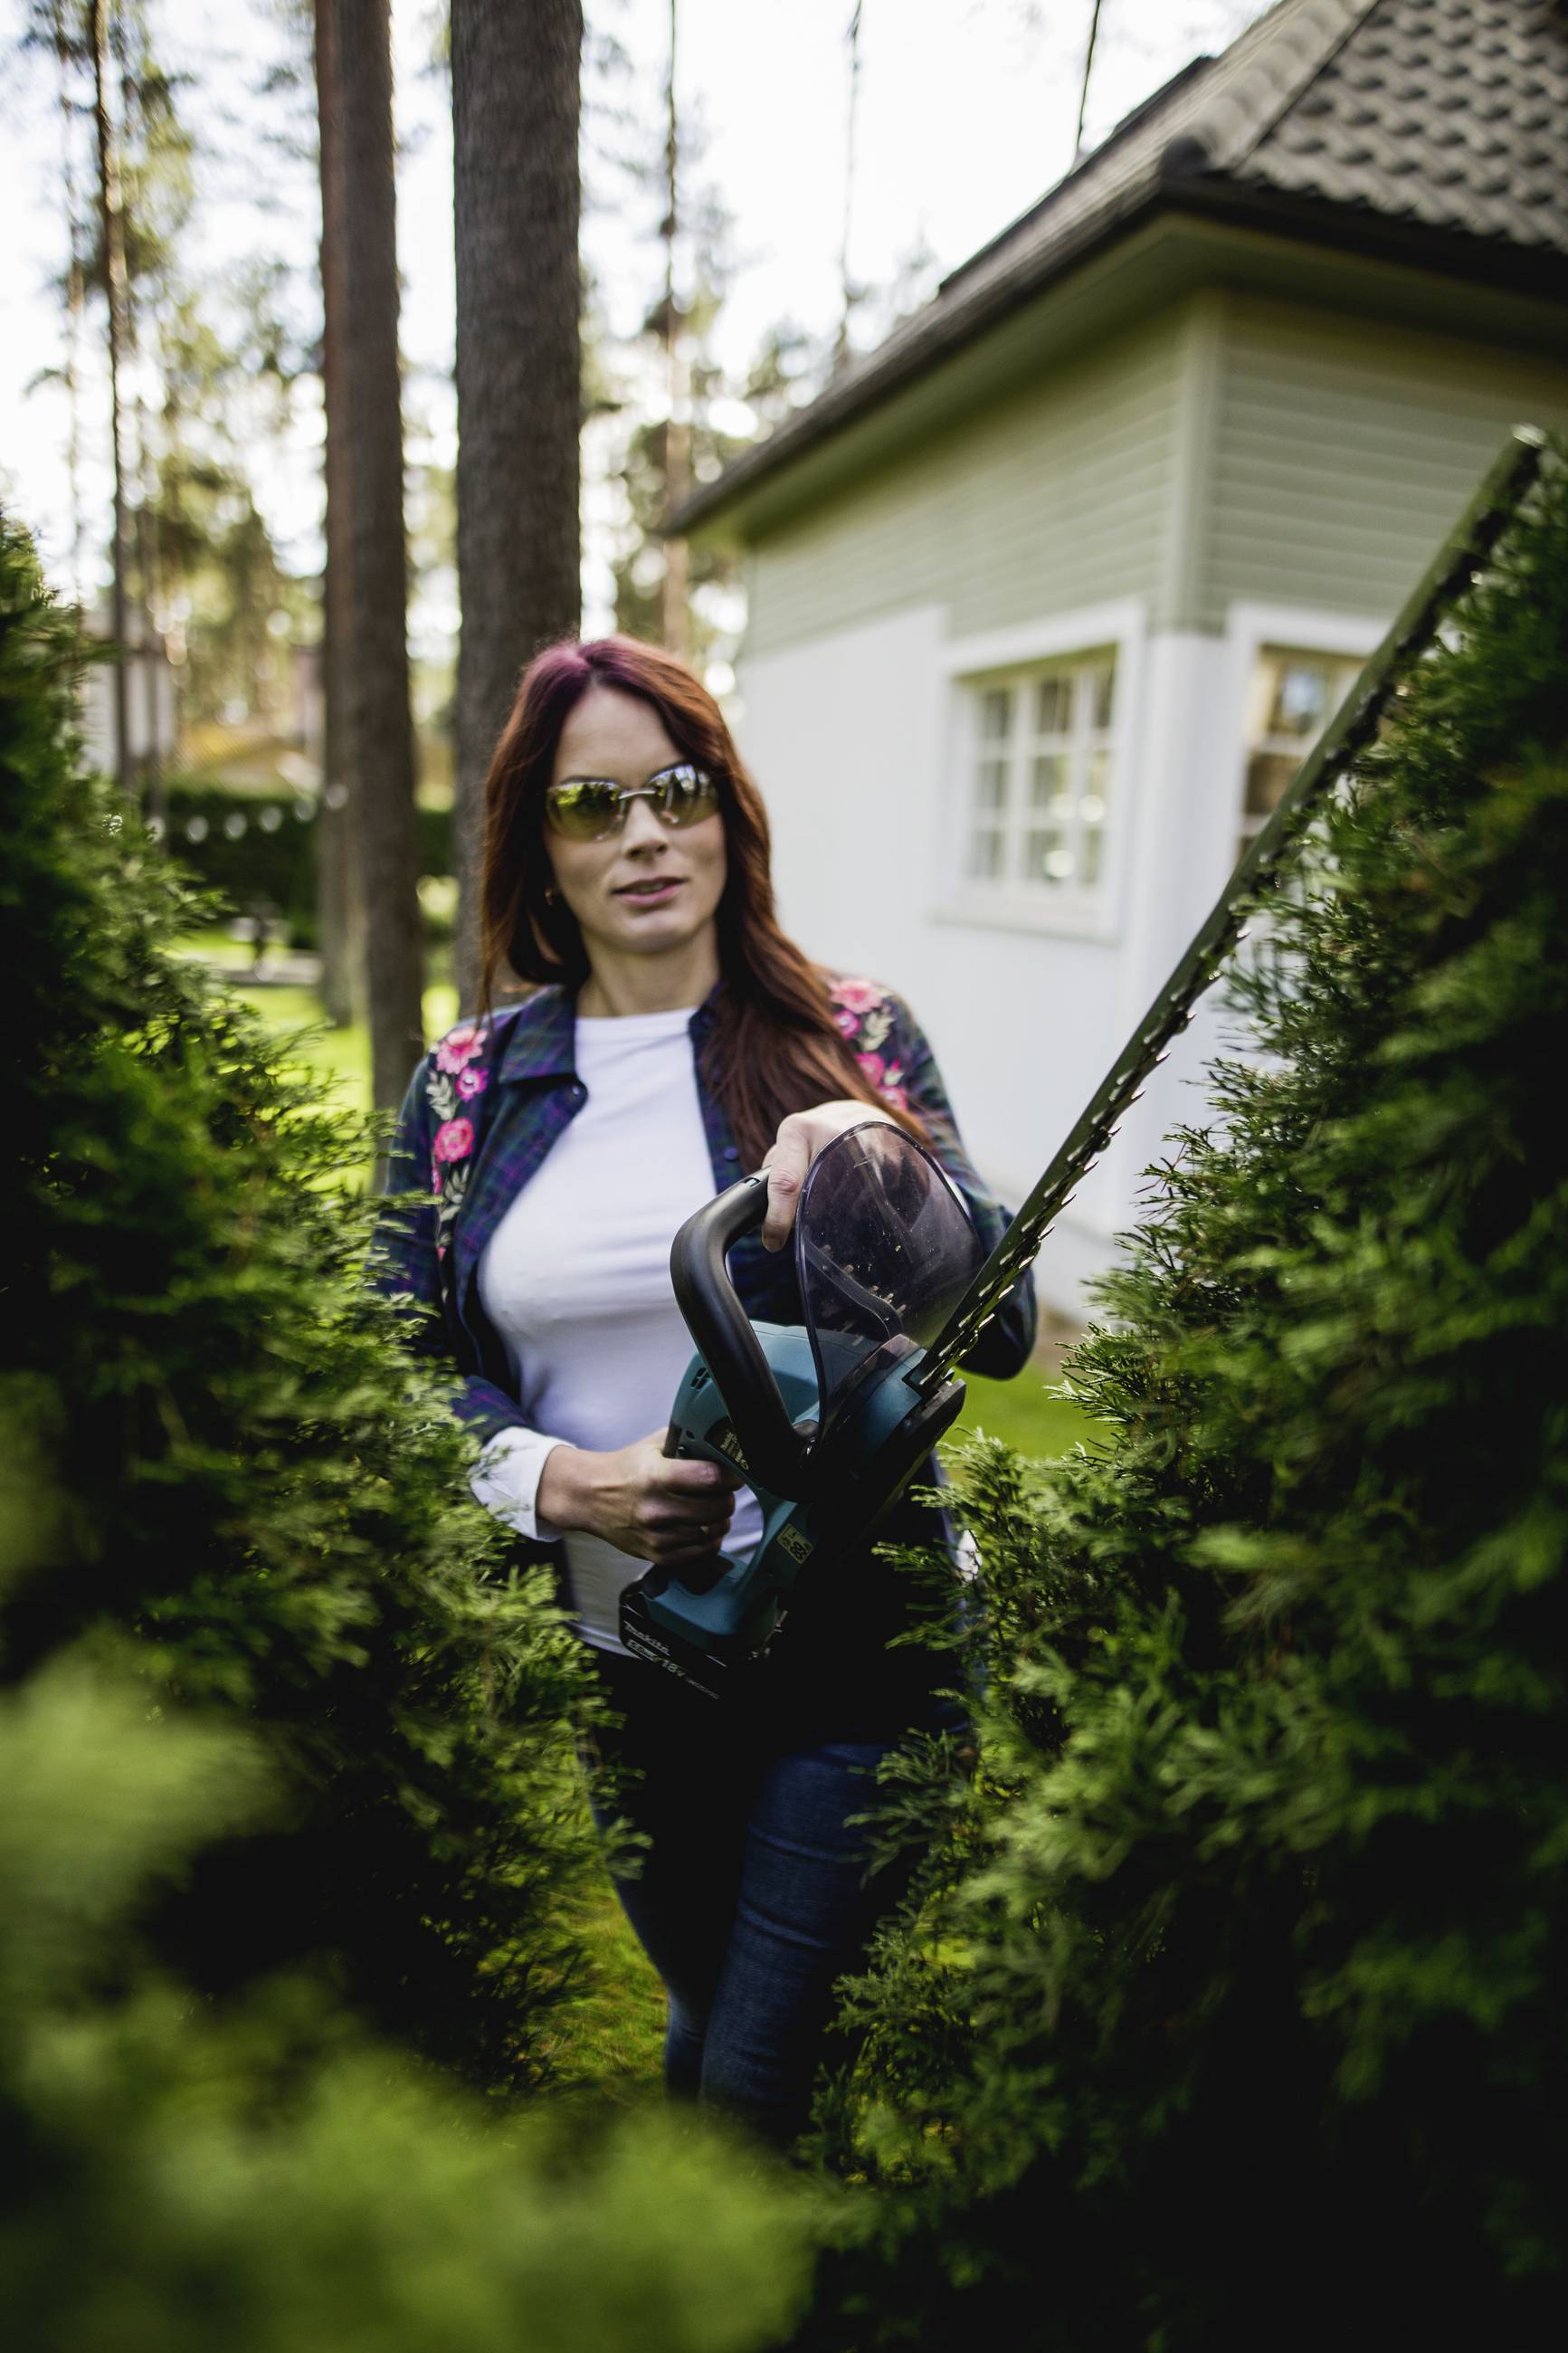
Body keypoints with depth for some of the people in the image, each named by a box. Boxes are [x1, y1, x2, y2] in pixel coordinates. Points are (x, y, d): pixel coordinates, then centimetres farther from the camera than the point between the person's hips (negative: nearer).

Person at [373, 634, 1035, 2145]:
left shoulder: (853, 1041, -4)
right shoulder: (467, 1087, 1)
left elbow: (1000, 1330, -10)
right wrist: (558, 1481, -21)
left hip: (841, 1652, -2)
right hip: (604, 1668, 3)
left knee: (765, 2079, 3)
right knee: (707, 2021, 25)